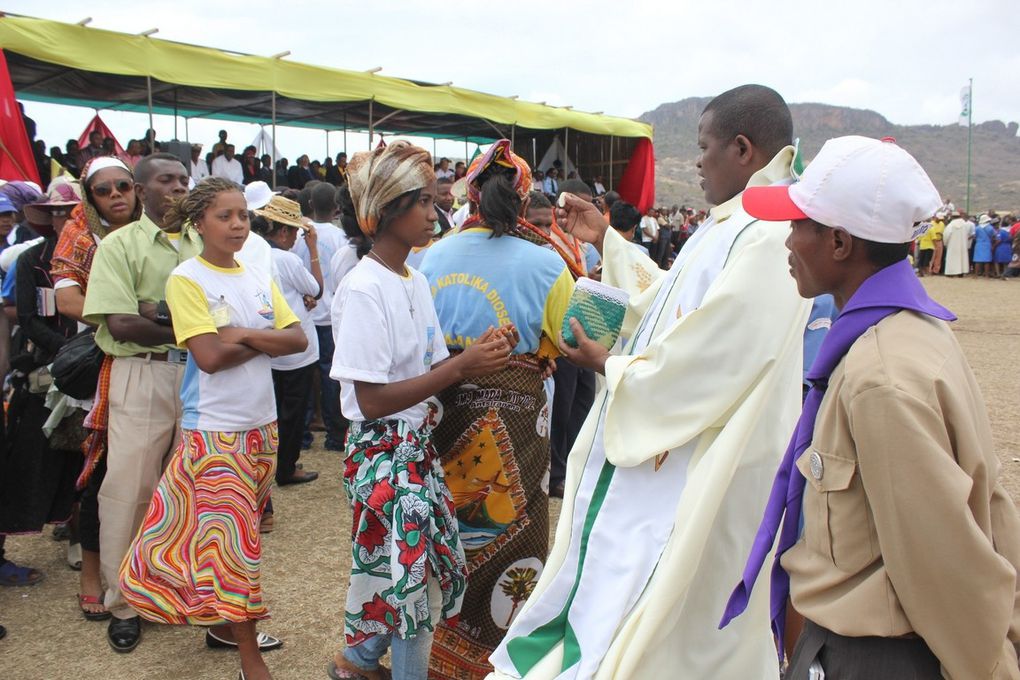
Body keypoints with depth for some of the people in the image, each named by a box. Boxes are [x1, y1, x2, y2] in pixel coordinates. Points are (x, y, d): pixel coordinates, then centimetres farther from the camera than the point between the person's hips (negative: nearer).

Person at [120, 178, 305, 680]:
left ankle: (228, 621, 30)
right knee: (235, 537, -2)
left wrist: (243, 334, -14)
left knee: (237, 533, 15)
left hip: (262, 423, 6)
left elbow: (298, 340, -1)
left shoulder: (258, 279, 8)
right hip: (214, 430, -5)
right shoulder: (186, 279, -9)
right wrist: (266, 340, -8)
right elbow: (209, 356, -19)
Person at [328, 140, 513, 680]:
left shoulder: (415, 282, 8)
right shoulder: (364, 289, -18)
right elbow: (371, 400, -21)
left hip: (418, 446, 8)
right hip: (383, 453, -8)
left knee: (432, 568, 16)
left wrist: (477, 357, -8)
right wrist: (460, 367, -22)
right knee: (413, 574, 2)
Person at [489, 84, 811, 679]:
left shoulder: (767, 240, -24)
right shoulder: (735, 225, 9)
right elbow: (666, 299, 19)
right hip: (667, 453, 10)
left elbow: (698, 363, -26)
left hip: (696, 474, -10)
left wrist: (607, 363, -11)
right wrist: (605, 239, 18)